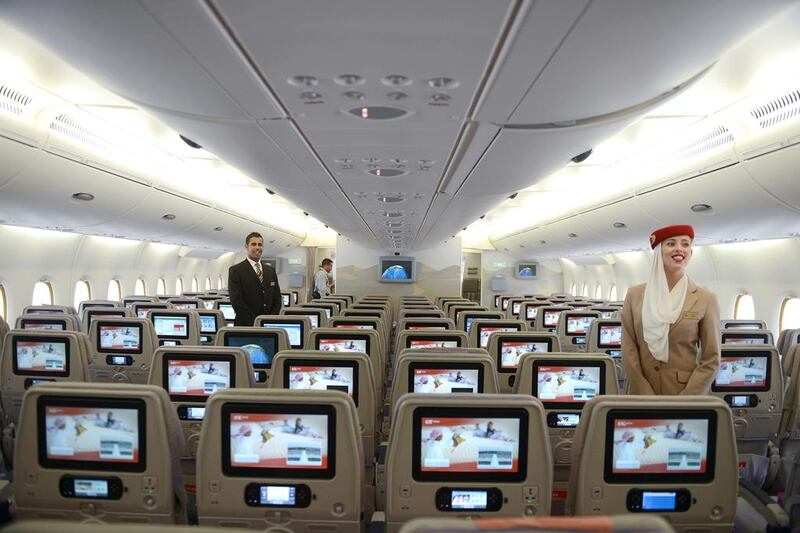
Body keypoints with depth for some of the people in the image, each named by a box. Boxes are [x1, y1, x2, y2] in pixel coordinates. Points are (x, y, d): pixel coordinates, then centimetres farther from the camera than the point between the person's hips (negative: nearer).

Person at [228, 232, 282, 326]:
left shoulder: (271, 271, 13)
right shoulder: (236, 270, -2)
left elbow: (277, 299, 12)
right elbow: (236, 301, -9)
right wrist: (255, 322, -14)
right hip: (245, 326, -4)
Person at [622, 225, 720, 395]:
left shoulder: (706, 300, -4)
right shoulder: (635, 295, -1)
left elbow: (711, 361, -5)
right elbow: (628, 351, -3)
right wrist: (648, 399, -10)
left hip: (687, 394, -1)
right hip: (642, 395, 1)